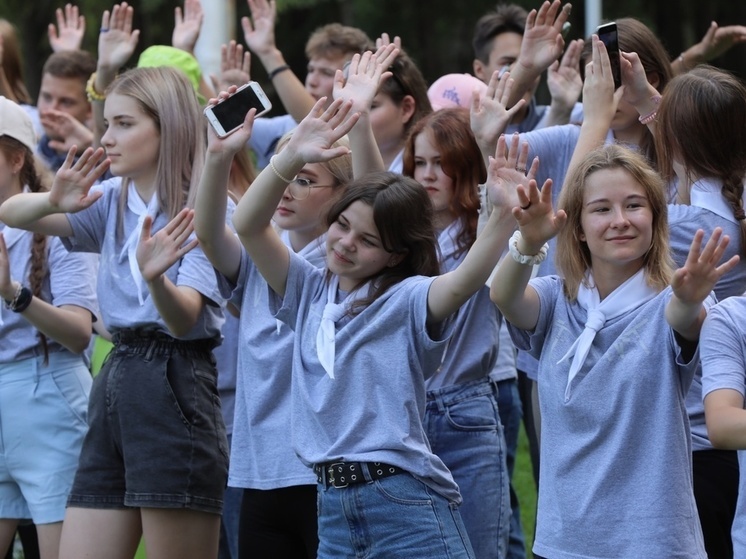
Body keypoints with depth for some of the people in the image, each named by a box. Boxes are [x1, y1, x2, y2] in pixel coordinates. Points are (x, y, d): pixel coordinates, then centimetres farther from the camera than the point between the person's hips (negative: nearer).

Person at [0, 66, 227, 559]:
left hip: (175, 389, -7)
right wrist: (53, 202, -19)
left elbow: (184, 320, -18)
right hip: (116, 386, 7)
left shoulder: (200, 210, -7)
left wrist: (155, 277, -40)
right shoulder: (112, 203, 13)